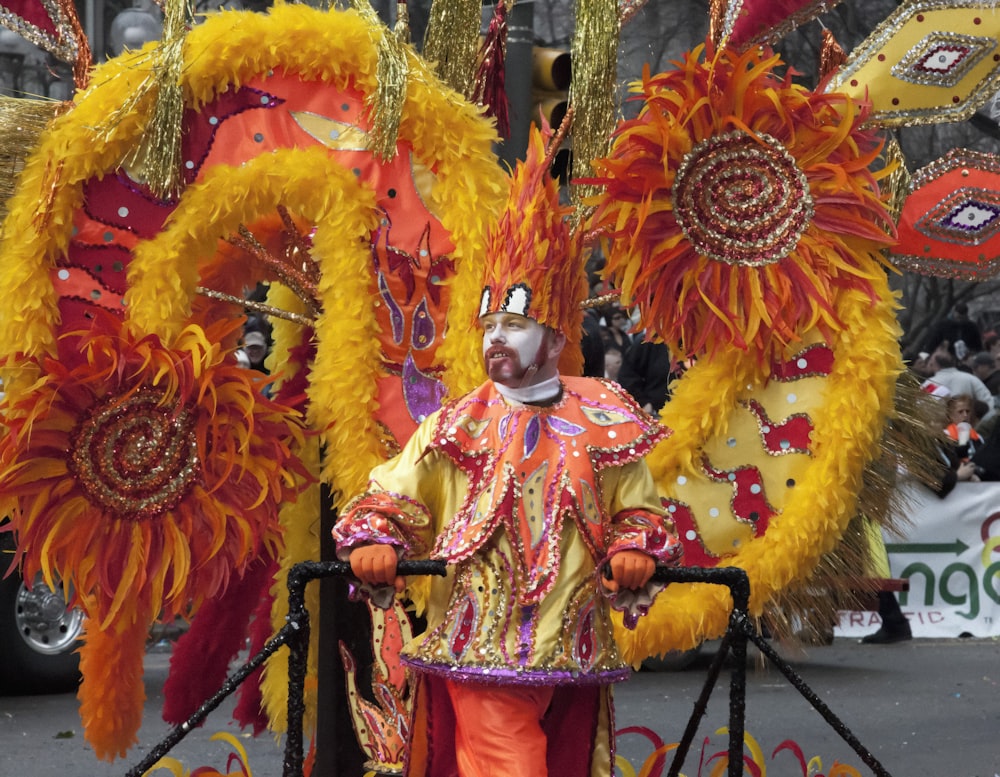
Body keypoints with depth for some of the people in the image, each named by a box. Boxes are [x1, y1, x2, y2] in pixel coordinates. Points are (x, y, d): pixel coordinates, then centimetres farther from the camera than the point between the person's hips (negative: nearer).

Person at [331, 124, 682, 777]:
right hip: (480, 653, -2)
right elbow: (391, 497, 3)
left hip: (574, 659, 2)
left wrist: (635, 549, -8)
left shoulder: (603, 425, 7)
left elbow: (639, 508, 13)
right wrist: (374, 541, -17)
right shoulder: (455, 428, 5)